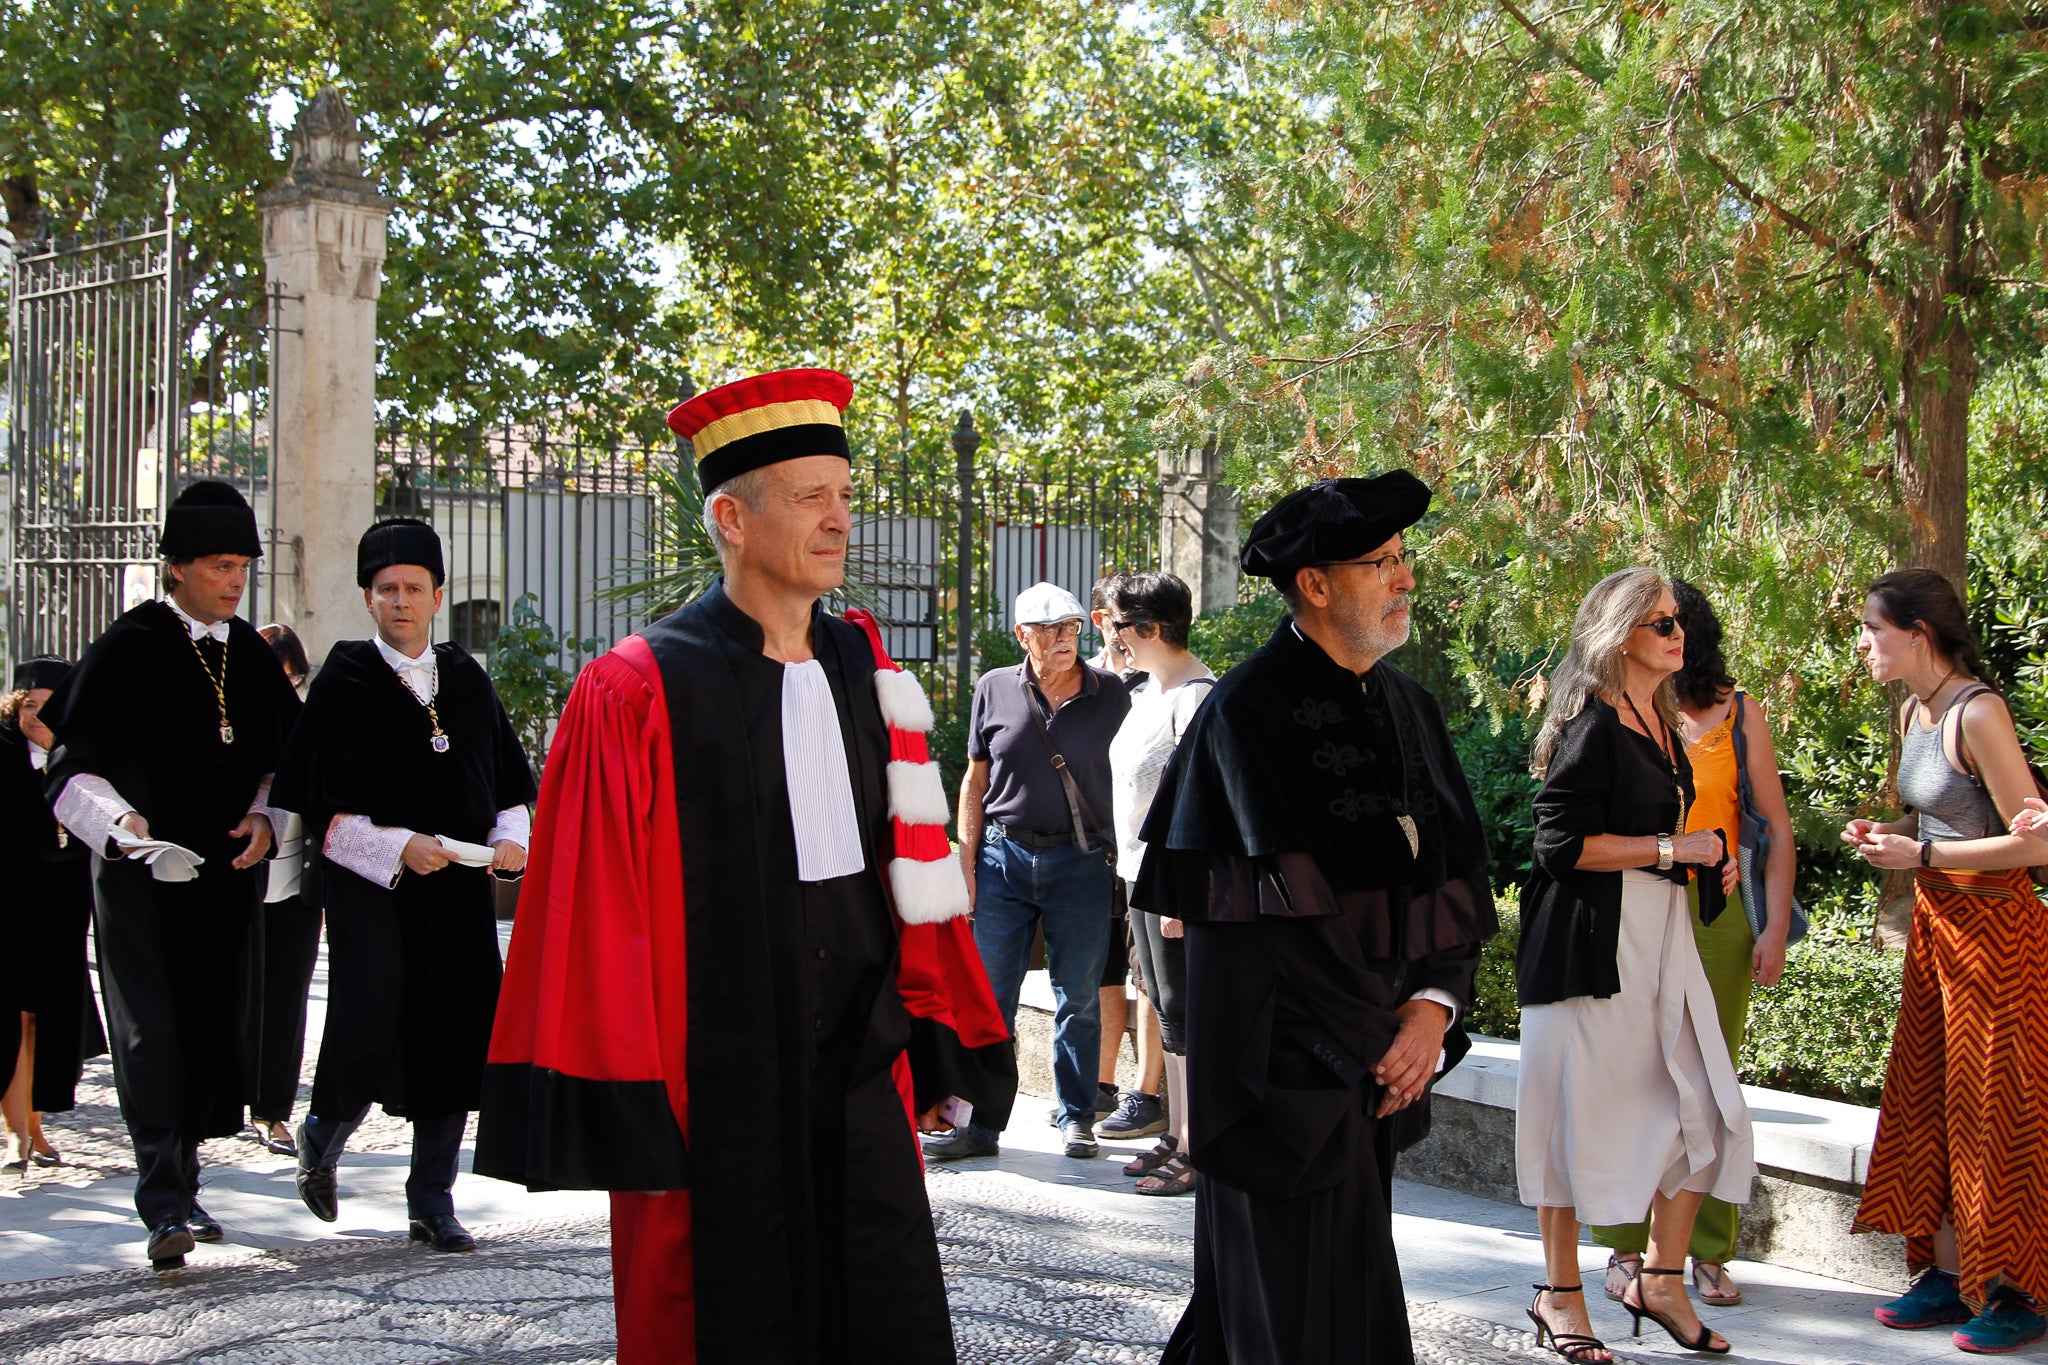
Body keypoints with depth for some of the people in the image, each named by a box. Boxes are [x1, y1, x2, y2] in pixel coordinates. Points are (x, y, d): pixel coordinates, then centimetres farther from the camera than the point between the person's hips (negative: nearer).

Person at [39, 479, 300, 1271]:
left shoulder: (250, 654, 9)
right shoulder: (126, 650, -7)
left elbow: (283, 757, 17)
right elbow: (73, 766, -7)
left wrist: (264, 816, -2)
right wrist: (128, 830, -22)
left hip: (227, 875, 6)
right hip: (142, 878, -5)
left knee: (218, 1031, 8)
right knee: (154, 1033, -12)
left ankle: (180, 1182, 23)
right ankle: (165, 1207, -16)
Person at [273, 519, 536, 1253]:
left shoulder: (466, 681, 11)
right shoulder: (344, 682, -2)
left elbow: (510, 779, 15)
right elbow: (315, 799, -6)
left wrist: (510, 837, -4)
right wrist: (397, 845, -16)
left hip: (458, 887, 4)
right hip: (370, 888, -4)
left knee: (454, 1037, 1)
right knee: (370, 1025, -13)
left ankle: (433, 1203, 10)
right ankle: (321, 1138, 19)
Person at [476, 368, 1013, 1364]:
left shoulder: (863, 673, 9)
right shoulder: (636, 694, -8)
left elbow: (910, 871, 13)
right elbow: (594, 921, -10)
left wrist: (940, 1051, 10)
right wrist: (624, 1121, -12)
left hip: (863, 1085, 5)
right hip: (716, 1093, -5)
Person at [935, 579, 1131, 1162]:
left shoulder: (1110, 693, 2)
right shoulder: (995, 689, 4)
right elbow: (975, 781, 9)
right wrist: (967, 862, 3)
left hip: (1080, 860, -1)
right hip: (1004, 856, 1)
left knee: (1079, 999, 5)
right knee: (990, 998, 2)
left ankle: (1077, 1119, 18)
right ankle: (984, 1125, 8)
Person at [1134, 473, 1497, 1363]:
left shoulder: (1409, 706, 11)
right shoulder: (1250, 712, -11)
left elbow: (1460, 872, 11)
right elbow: (1292, 905, -14)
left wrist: (1435, 1005, -4)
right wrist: (1375, 1036, -10)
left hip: (1382, 1063, 7)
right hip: (1289, 1068, -7)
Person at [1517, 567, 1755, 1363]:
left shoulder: (1662, 723, 15)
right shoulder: (1591, 724, -11)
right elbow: (1562, 842, -17)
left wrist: (1704, 860, 12)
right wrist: (1671, 849, -14)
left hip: (1662, 934, 8)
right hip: (1594, 939, -8)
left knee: (1701, 1110, 3)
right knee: (1580, 1112, 0)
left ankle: (1660, 1280, 18)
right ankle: (1559, 1297, 12)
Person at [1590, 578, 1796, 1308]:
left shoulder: (1738, 714, 5)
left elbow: (1776, 827, 5)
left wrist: (1776, 926, -3)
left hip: (1718, 912, 0)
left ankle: (1709, 1252, 9)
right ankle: (1627, 1247, 8)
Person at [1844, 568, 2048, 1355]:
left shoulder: (1977, 714, -19)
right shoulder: (1914, 713, 8)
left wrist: (1922, 856, -19)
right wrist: (1883, 837, 4)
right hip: (1936, 922, 9)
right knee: (1930, 1098, 11)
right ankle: (1948, 1272, 20)